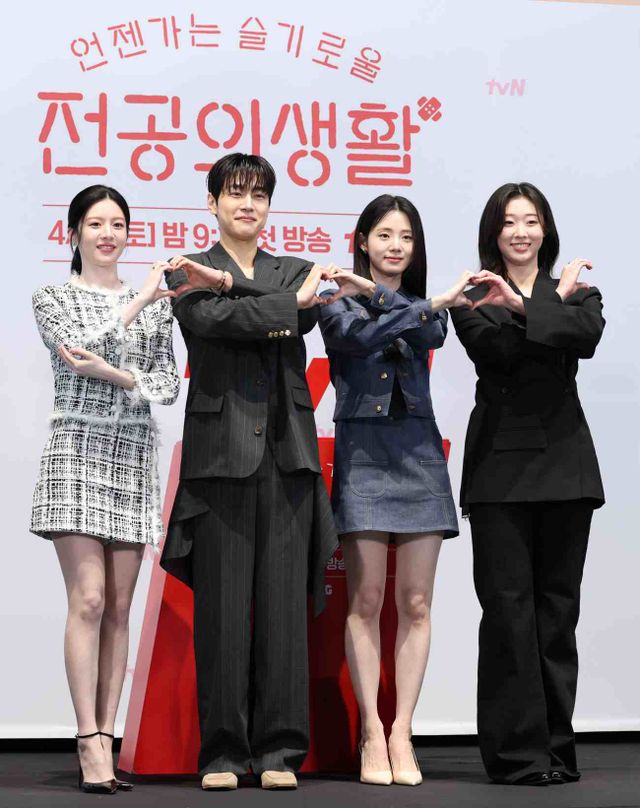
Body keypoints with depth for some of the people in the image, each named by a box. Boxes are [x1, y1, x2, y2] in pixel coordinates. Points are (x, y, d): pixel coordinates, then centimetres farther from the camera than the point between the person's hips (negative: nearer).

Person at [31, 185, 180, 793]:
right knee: (88, 600, -13)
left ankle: (104, 741, 4)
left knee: (118, 608, 1)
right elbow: (82, 346, -12)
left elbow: (169, 384, 5)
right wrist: (141, 297, -7)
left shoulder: (155, 305, 14)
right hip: (77, 452, -3)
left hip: (135, 458, 3)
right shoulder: (52, 298, 7)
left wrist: (115, 374, -12)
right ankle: (91, 742, -12)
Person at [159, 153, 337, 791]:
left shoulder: (293, 271, 18)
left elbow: (307, 317, -5)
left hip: (287, 451, 2)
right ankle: (222, 751, 4)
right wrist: (288, 301, -8)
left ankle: (279, 749, 6)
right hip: (220, 451, -2)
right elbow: (213, 321, -11)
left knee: (284, 601, 0)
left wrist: (229, 283, -11)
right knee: (221, 603, -3)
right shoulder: (189, 275, 10)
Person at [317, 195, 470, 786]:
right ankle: (372, 734, 1)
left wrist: (376, 291, -15)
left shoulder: (423, 302, 14)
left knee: (415, 603, 0)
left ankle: (402, 734, 4)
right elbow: (360, 337, -16)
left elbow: (433, 335, -9)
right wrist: (431, 304, -19)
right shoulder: (339, 302, 6)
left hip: (419, 453, 3)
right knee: (366, 602, -3)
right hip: (362, 455, -3)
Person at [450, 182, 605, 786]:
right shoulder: (476, 301, 9)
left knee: (558, 606, 4)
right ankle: (517, 751, -1)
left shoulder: (576, 292, 14)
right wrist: (554, 305, -10)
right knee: (508, 606, -5)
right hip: (501, 463, -2)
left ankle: (556, 749, 11)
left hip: (564, 462, 2)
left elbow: (588, 335, -10)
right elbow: (495, 350, -12)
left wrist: (523, 308, -17)